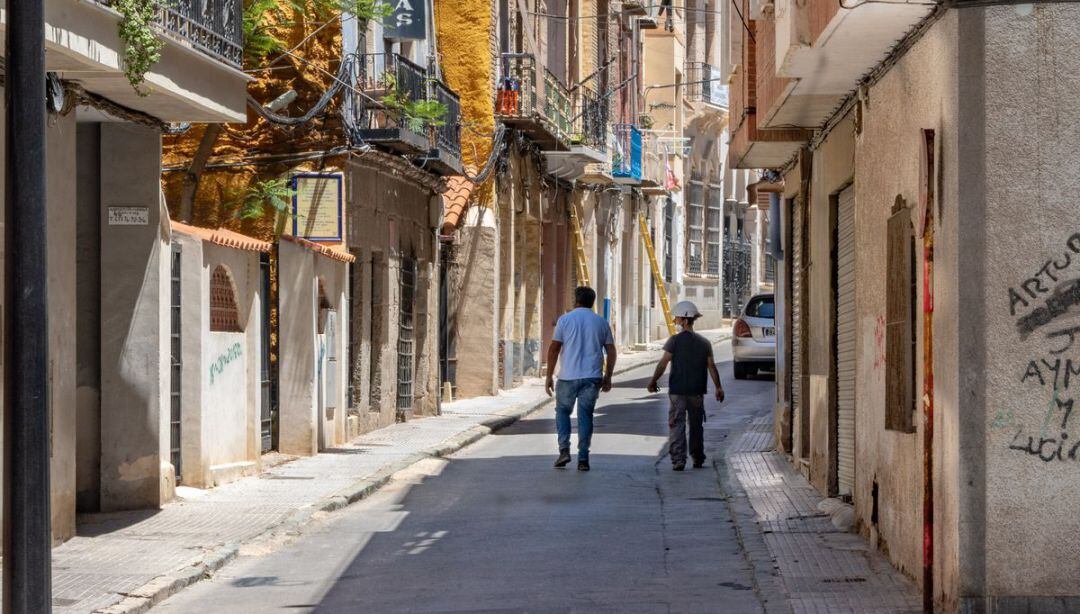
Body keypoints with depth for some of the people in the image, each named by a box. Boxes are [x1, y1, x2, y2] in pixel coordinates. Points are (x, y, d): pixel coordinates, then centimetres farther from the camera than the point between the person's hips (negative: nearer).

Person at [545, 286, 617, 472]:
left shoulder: (565, 320, -1)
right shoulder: (601, 323, 7)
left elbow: (554, 349, -3)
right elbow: (611, 351, 7)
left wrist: (549, 376, 2)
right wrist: (608, 377, 15)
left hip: (568, 376, -2)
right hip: (592, 378, 2)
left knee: (562, 411, 15)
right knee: (585, 416, 7)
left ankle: (564, 450, 0)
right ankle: (583, 459, 3)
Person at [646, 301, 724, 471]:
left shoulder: (675, 340, -6)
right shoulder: (704, 343, 6)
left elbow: (663, 363, -8)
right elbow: (711, 367, 5)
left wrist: (653, 381, 3)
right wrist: (718, 388, 11)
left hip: (677, 390, -4)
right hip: (697, 391, 4)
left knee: (677, 425, -3)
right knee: (696, 425, 16)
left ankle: (678, 460, -14)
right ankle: (698, 459, 23)